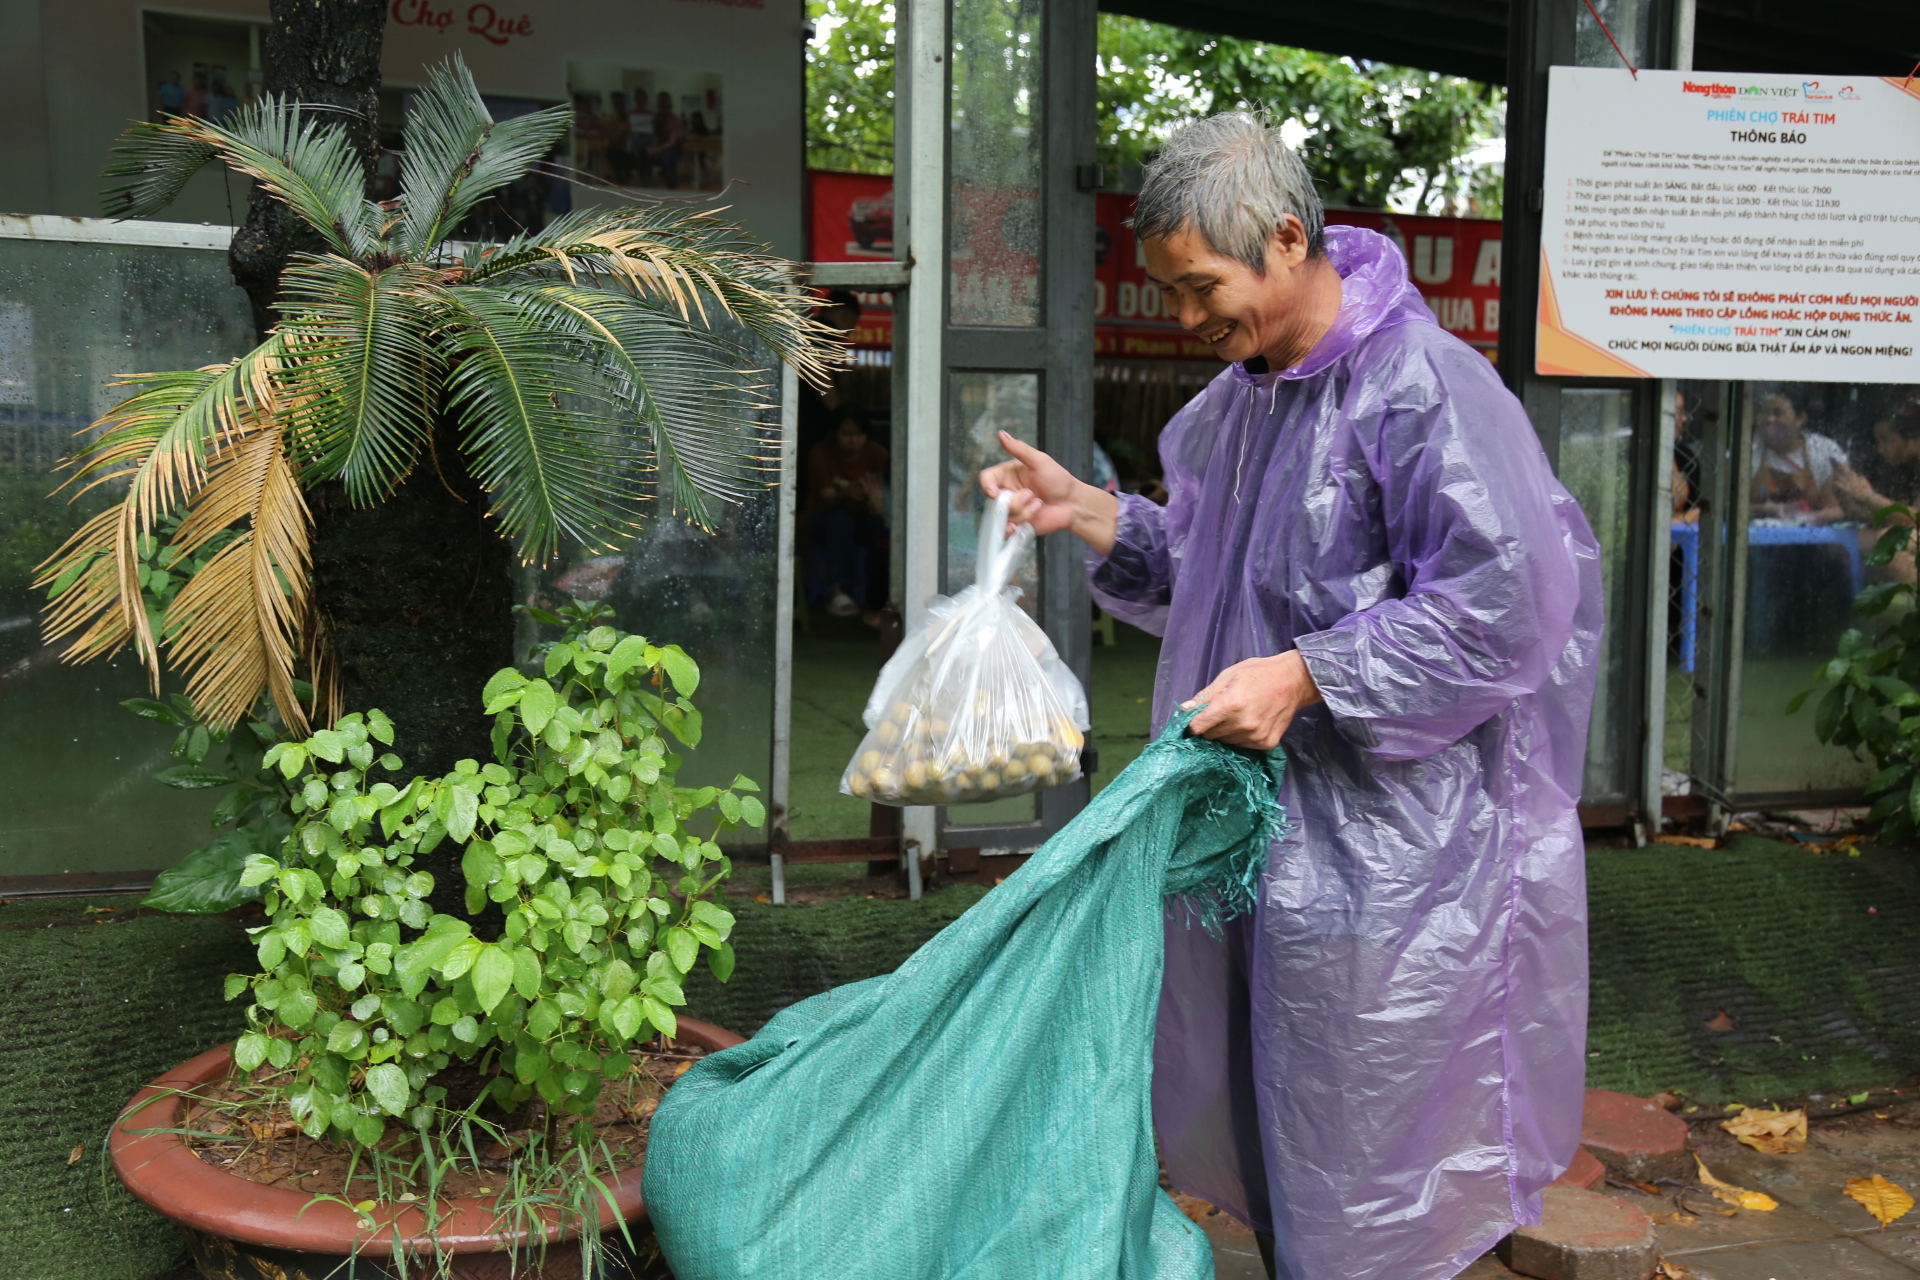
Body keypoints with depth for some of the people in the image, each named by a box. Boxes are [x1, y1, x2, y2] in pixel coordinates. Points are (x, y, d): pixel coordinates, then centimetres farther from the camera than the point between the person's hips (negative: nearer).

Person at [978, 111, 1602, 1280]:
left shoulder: (1424, 386, -18)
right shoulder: (1244, 393, 10)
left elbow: (1502, 609, -21)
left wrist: (1304, 674, -24)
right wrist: (1085, 512, 5)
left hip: (1386, 851, -8)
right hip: (1261, 829, 9)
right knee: (1267, 1127, 21)